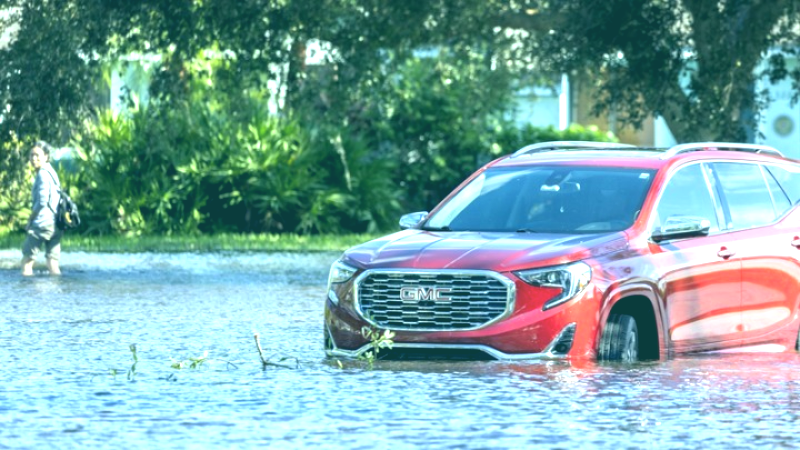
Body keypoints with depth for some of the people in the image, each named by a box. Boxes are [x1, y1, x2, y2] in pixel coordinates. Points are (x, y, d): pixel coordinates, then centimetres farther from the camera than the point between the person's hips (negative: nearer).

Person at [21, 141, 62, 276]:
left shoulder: (43, 174, -9)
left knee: (27, 259, -3)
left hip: (42, 223, -9)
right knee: (53, 263, 5)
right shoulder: (52, 172, 17)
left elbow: (42, 202, -16)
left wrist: (30, 220, -5)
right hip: (55, 224, 9)